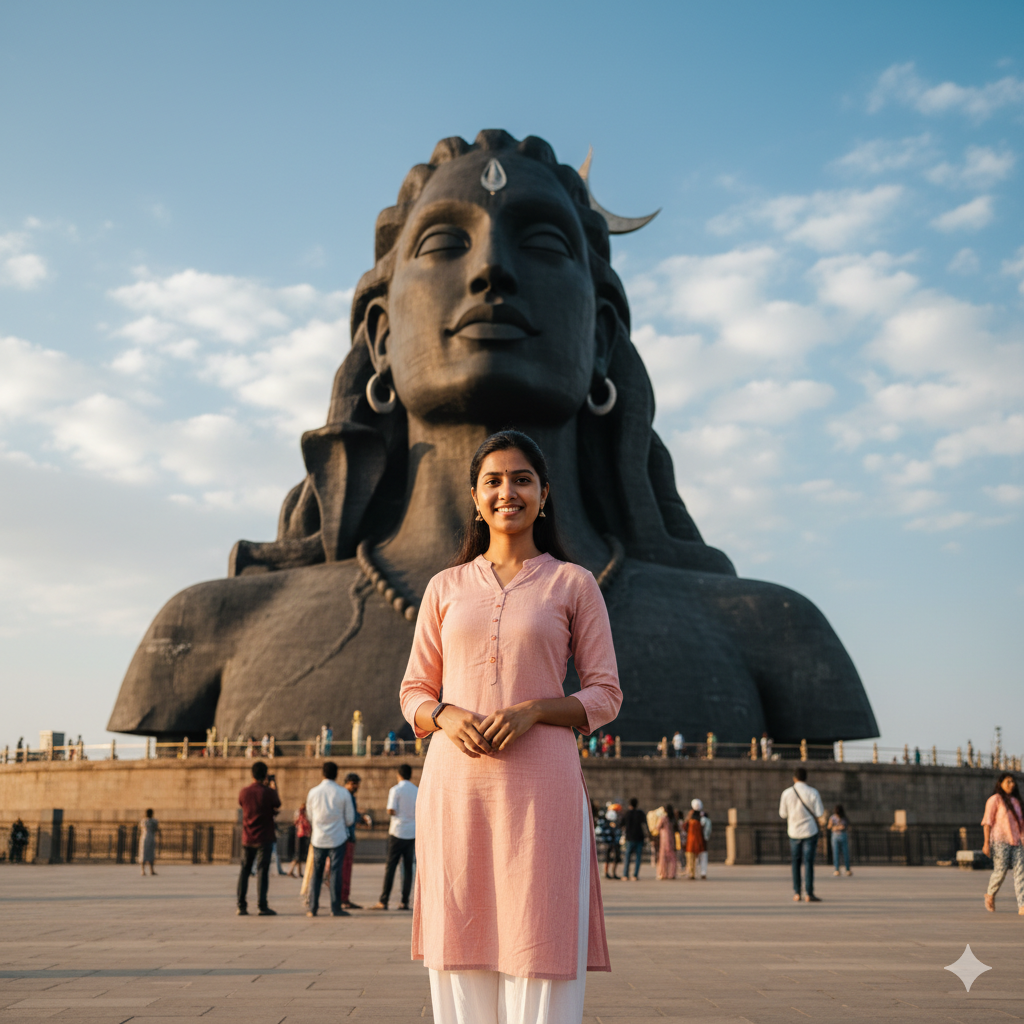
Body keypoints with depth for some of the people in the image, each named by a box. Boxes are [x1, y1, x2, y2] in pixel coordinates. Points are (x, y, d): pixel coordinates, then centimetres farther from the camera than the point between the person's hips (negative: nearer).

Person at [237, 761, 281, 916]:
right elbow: (277, 807, 5)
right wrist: (274, 788, 16)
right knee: (263, 871, -1)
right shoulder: (269, 792, -13)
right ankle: (262, 906, -4)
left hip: (247, 838, 4)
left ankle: (241, 906, 10)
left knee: (244, 871, 11)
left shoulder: (244, 792, -1)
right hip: (264, 839, -4)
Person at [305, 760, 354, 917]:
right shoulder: (343, 793, -6)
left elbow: (309, 816, 11)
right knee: (336, 872, 2)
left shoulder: (313, 792, -1)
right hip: (338, 838, -2)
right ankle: (335, 908, 1)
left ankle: (312, 908, 10)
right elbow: (350, 819, 0)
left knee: (316, 873, 9)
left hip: (318, 838, 2)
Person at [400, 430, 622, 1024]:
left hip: (540, 785, -2)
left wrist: (531, 710, -13)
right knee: (460, 957, 2)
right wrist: (446, 717, -9)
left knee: (539, 955, -4)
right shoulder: (446, 587, 13)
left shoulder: (573, 583, 7)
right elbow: (414, 693, 14)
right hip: (456, 785, 2)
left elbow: (605, 696, 4)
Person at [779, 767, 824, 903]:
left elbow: (783, 814, 2)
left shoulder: (786, 793, -4)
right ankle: (808, 894, -3)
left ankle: (796, 893, 8)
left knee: (795, 863, 12)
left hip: (794, 832, 2)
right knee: (808, 862, 0)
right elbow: (819, 814, -7)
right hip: (810, 831, -2)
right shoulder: (813, 792, -8)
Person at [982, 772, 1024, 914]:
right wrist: (986, 843, -12)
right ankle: (990, 895, 23)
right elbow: (987, 822, -6)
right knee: (1000, 871, -5)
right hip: (1000, 840, -6)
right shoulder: (994, 800, -3)